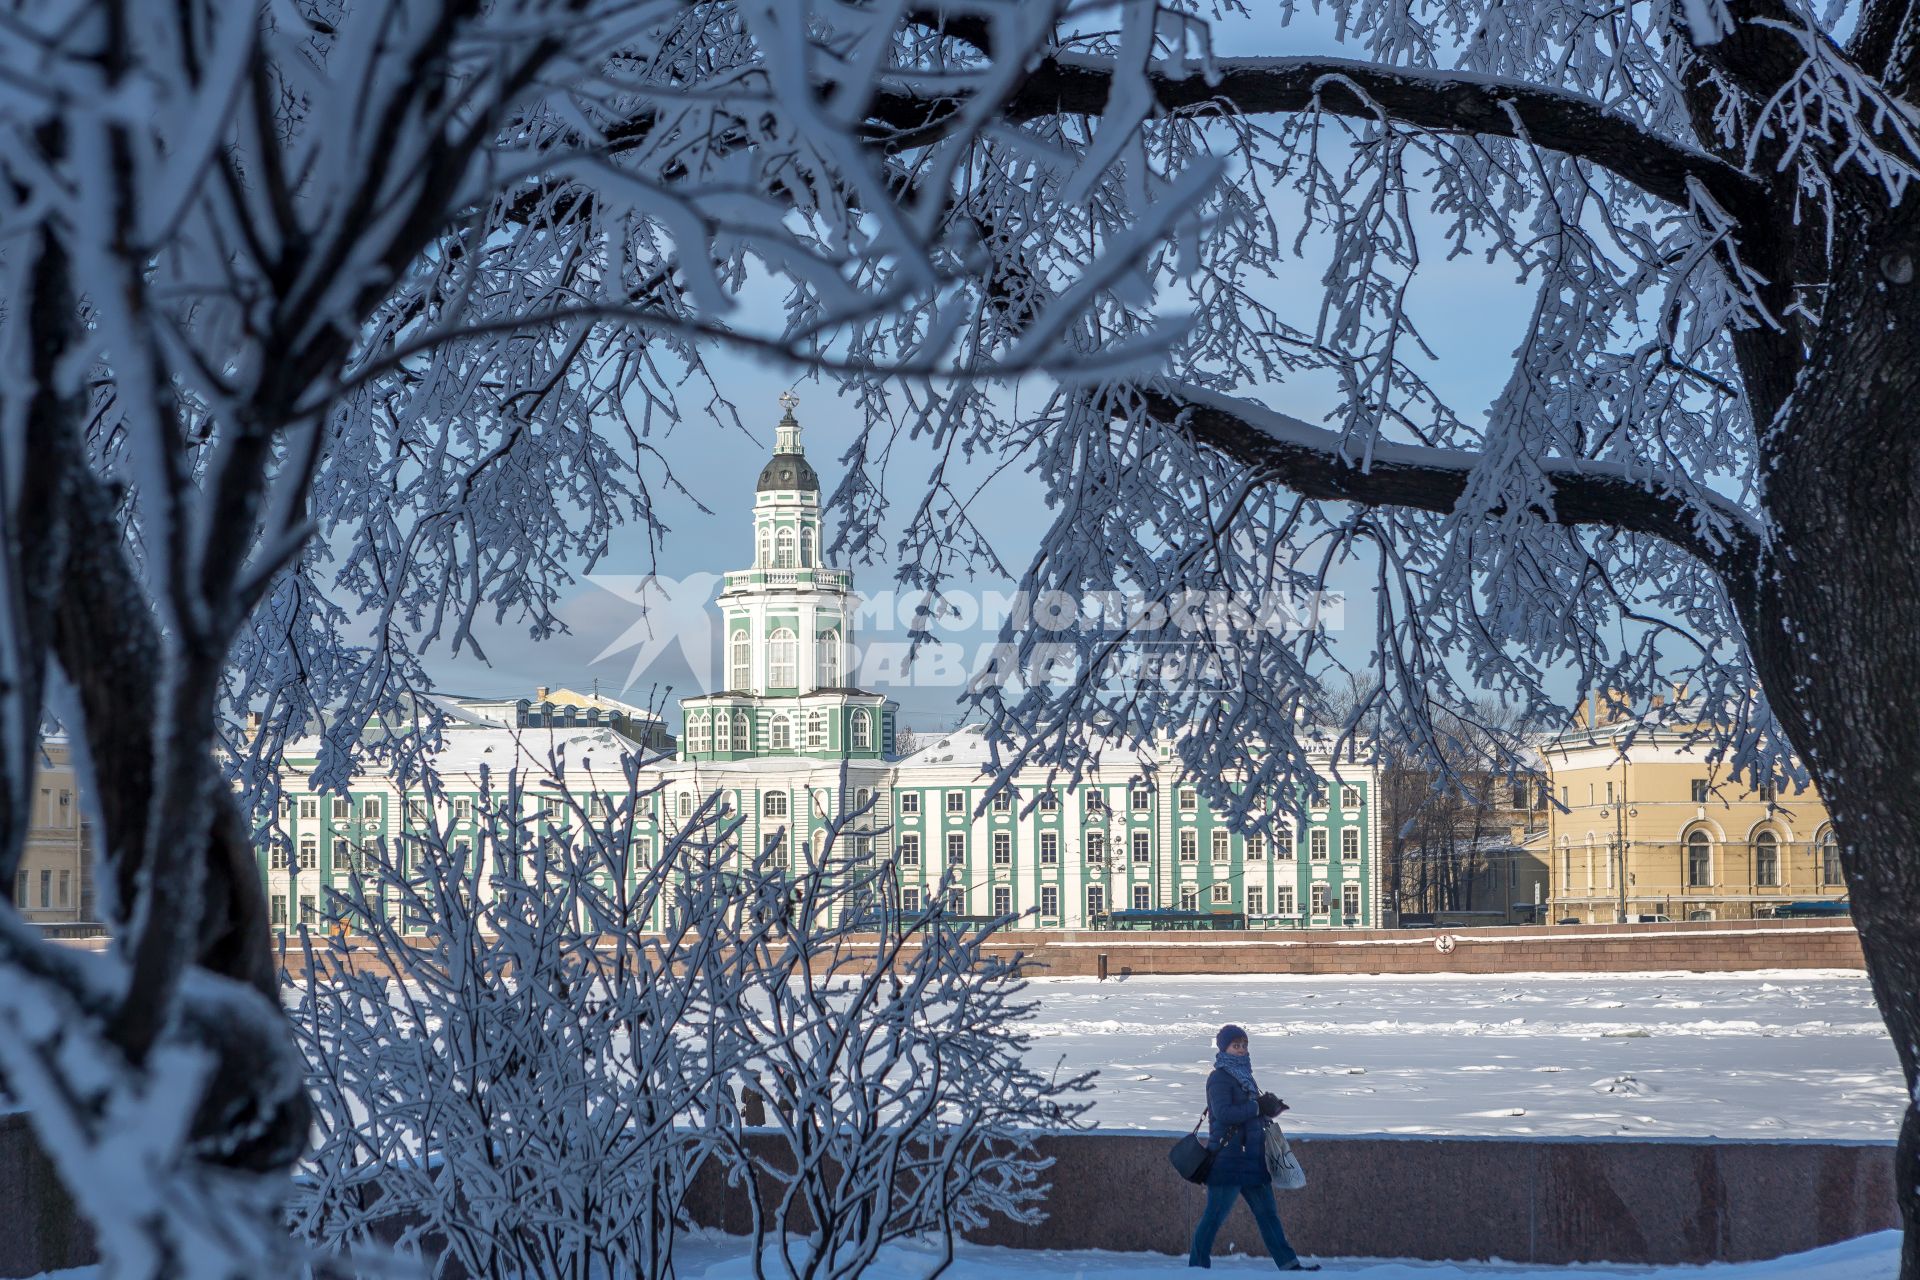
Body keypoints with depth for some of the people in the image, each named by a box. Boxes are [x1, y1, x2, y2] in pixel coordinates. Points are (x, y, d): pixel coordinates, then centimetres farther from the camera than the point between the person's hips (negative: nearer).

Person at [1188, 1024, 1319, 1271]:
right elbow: (1223, 1113, -22)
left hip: (1251, 1157, 9)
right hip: (1227, 1158, -9)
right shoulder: (1219, 1078, -9)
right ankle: (1197, 1265, 0)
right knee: (1215, 1214, -6)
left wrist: (1269, 1109, 5)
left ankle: (1288, 1263, 10)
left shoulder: (1244, 1076, 18)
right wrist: (1258, 1107, -20)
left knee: (1267, 1213, 8)